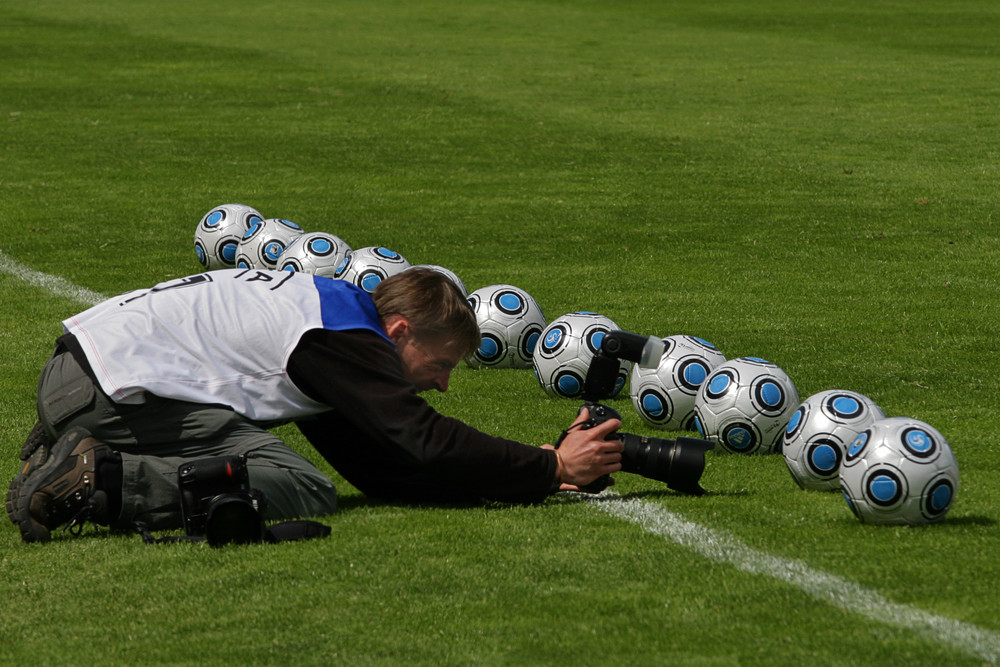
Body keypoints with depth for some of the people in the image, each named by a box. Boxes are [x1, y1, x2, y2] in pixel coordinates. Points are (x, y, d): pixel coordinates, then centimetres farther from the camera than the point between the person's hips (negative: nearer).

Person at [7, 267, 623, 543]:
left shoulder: (334, 309, 19)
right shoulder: (345, 339, -11)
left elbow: (380, 467, 17)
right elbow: (423, 445, -18)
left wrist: (528, 474, 10)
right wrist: (553, 469, -11)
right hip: (115, 385, -10)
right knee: (301, 490, -17)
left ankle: (69, 457, 10)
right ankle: (99, 479, -23)